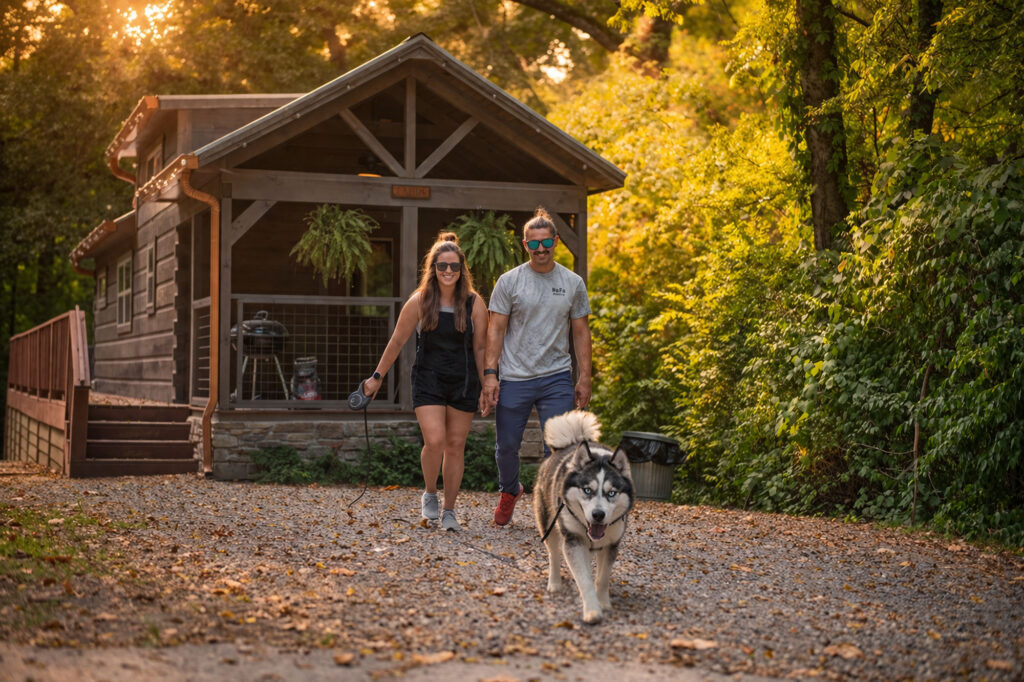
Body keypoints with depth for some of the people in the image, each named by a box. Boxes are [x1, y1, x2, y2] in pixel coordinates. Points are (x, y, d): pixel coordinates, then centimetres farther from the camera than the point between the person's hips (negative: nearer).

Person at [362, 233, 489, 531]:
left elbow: (480, 348, 3)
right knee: (434, 441, -16)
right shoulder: (419, 302, -4)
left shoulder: (474, 303, -2)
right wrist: (377, 377, 8)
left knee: (455, 446, 5)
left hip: (463, 383, 1)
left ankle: (449, 511, 17)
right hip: (428, 381, -1)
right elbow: (397, 342, 4)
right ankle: (429, 494, 11)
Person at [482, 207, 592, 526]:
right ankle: (510, 490, 37)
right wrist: (490, 373, -9)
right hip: (514, 378, 0)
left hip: (556, 379, 0)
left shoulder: (573, 283, 5)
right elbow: (496, 330, -1)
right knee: (506, 446, 9)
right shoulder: (509, 281, 0)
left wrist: (584, 377, 3)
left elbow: (580, 332, 9)